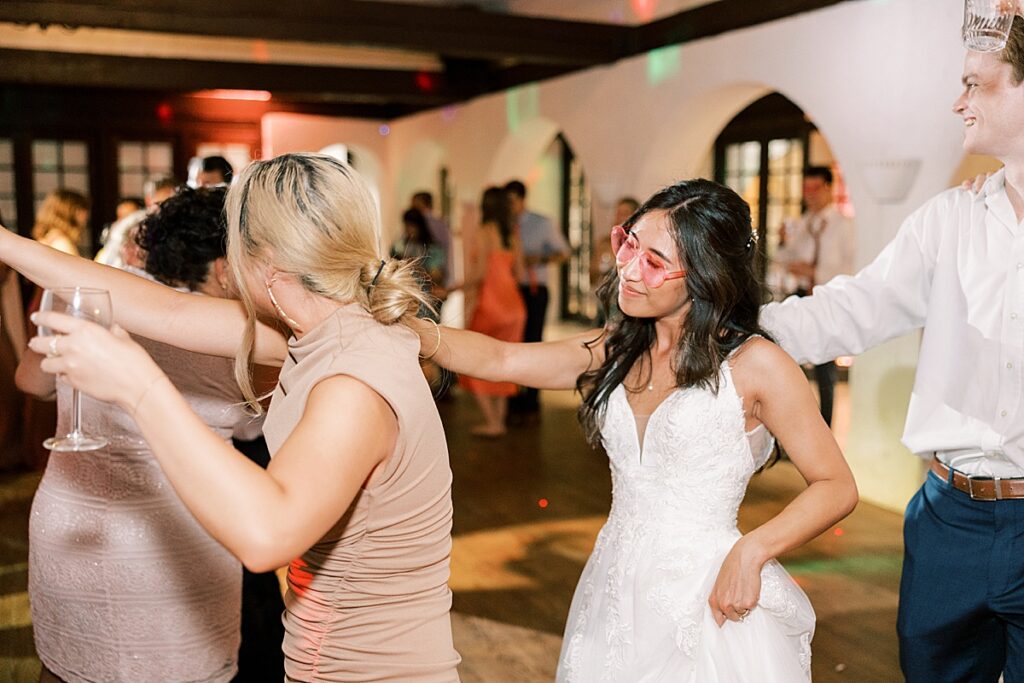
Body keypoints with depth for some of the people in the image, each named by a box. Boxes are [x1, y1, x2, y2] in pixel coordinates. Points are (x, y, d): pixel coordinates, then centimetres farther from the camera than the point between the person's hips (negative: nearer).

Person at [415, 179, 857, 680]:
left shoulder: (754, 365, -11)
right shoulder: (615, 351, 5)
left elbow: (836, 487, -9)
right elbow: (499, 360, 0)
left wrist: (751, 551, -21)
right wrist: (414, 331, -14)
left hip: (708, 601, -5)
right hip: (615, 591, 5)